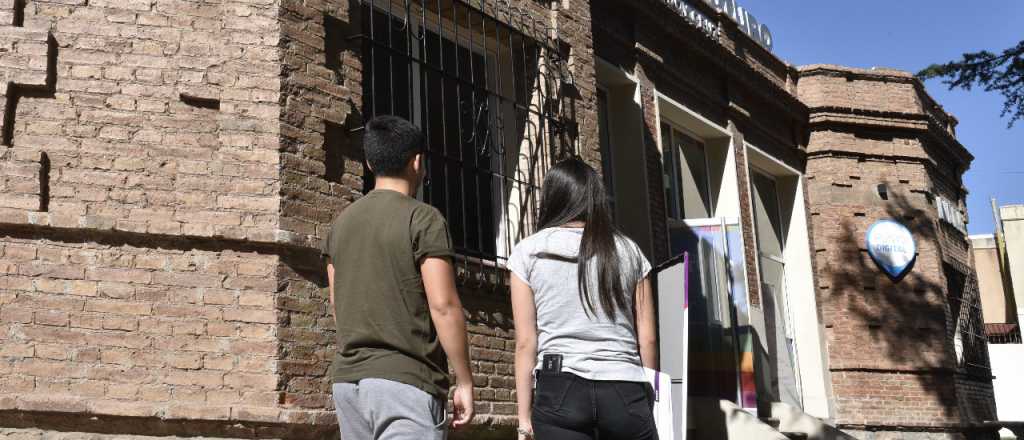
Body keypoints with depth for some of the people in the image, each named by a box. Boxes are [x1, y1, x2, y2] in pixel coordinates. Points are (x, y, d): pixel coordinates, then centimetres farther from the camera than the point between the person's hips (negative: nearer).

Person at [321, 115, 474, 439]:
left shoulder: (341, 222, 12)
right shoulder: (423, 219, -8)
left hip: (347, 379, 7)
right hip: (405, 379, -7)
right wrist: (464, 382, -7)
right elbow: (443, 305, -13)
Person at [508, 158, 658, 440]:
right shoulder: (627, 250, 11)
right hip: (624, 389, 1)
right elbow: (647, 339, 9)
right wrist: (646, 394, 21)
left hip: (560, 388, -1)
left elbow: (526, 342, 1)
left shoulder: (528, 252, 6)